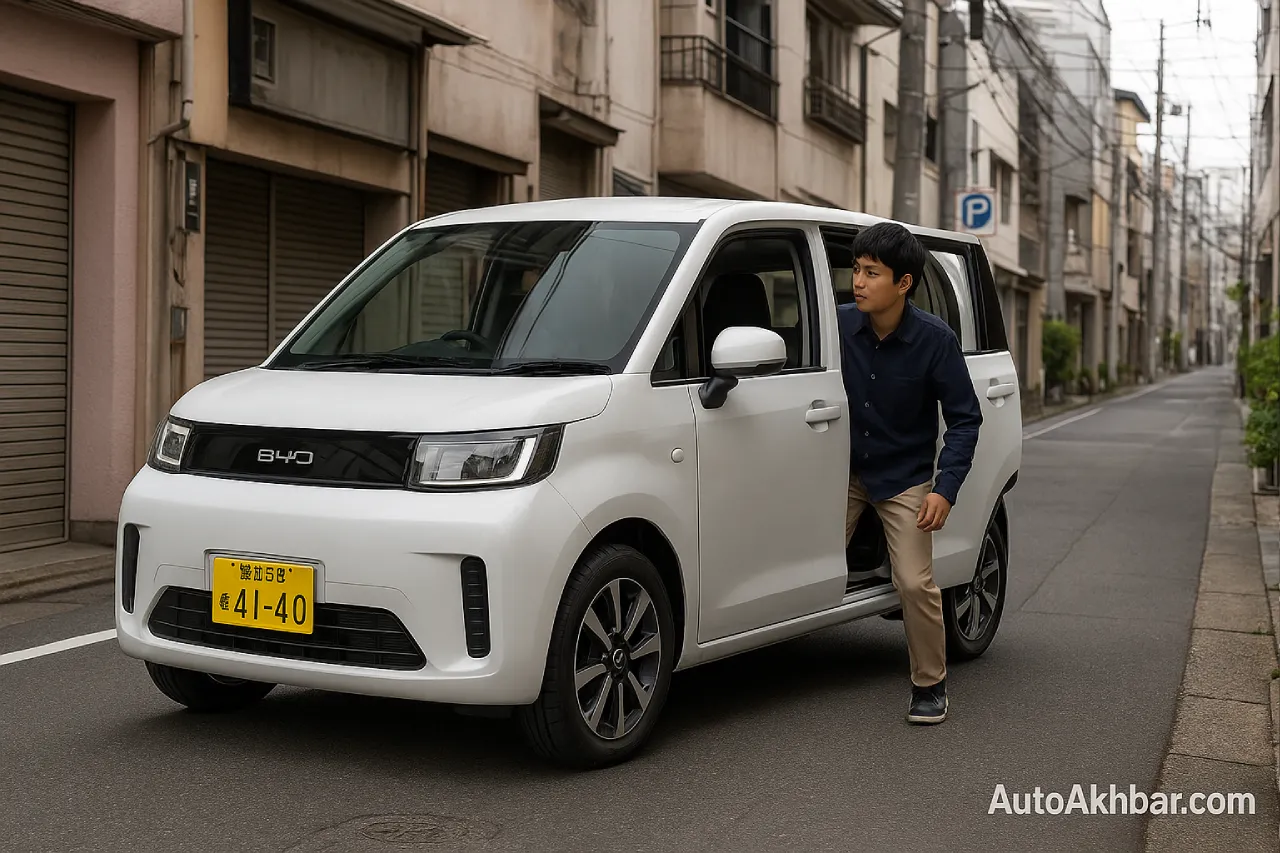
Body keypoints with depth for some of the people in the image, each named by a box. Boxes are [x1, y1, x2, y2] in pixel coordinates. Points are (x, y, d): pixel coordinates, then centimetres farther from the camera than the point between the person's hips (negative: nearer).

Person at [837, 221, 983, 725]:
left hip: (904, 479, -2)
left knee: (915, 584, -7)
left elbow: (964, 417, -10)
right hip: (844, 471, 2)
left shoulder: (935, 340, -16)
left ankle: (930, 685, 11)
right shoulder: (838, 325, -11)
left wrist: (946, 488, -19)